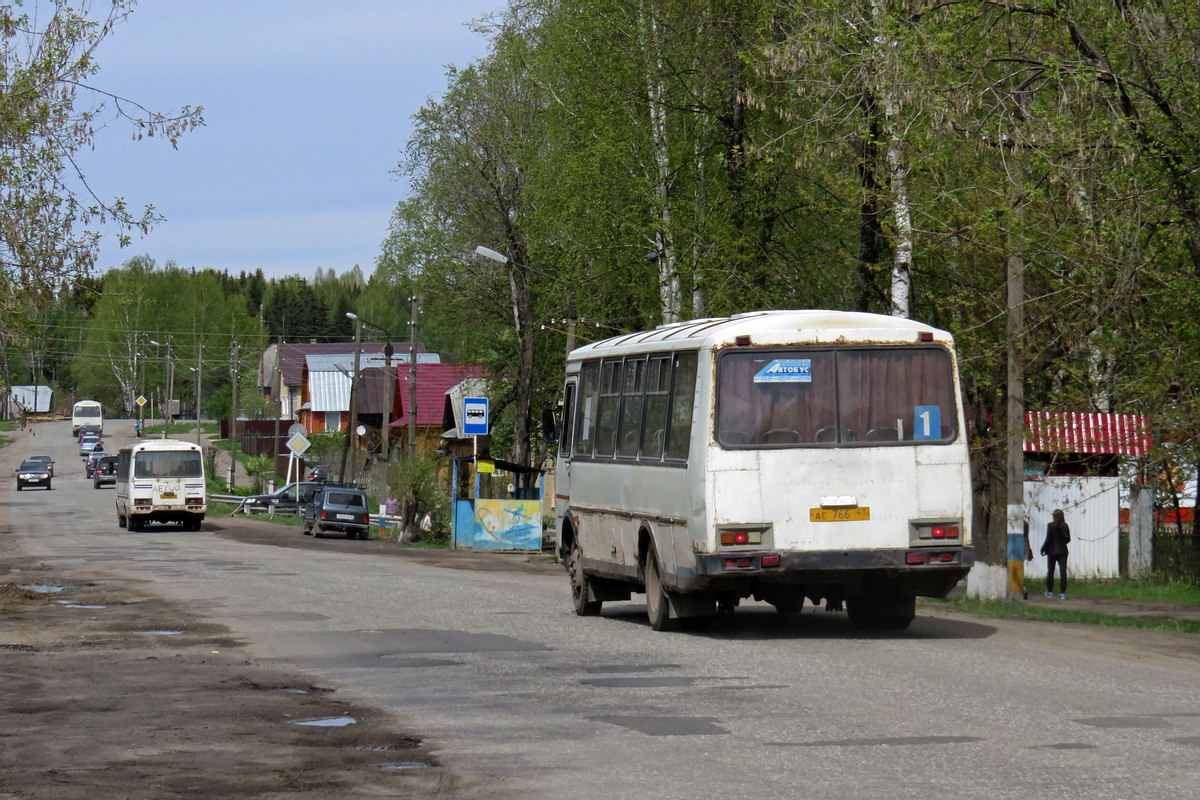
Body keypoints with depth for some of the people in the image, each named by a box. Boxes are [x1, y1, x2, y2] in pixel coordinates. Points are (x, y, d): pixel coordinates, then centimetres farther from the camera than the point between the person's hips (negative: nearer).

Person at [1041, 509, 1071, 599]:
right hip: (1063, 551, 2)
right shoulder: (1065, 526, 0)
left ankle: (1050, 592, 18)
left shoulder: (1051, 526, -11)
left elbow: (1048, 540, -13)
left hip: (1052, 551, -2)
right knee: (1063, 572, -1)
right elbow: (1068, 539, 8)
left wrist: (1043, 549, -1)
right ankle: (1062, 593, -7)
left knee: (1050, 572, 11)